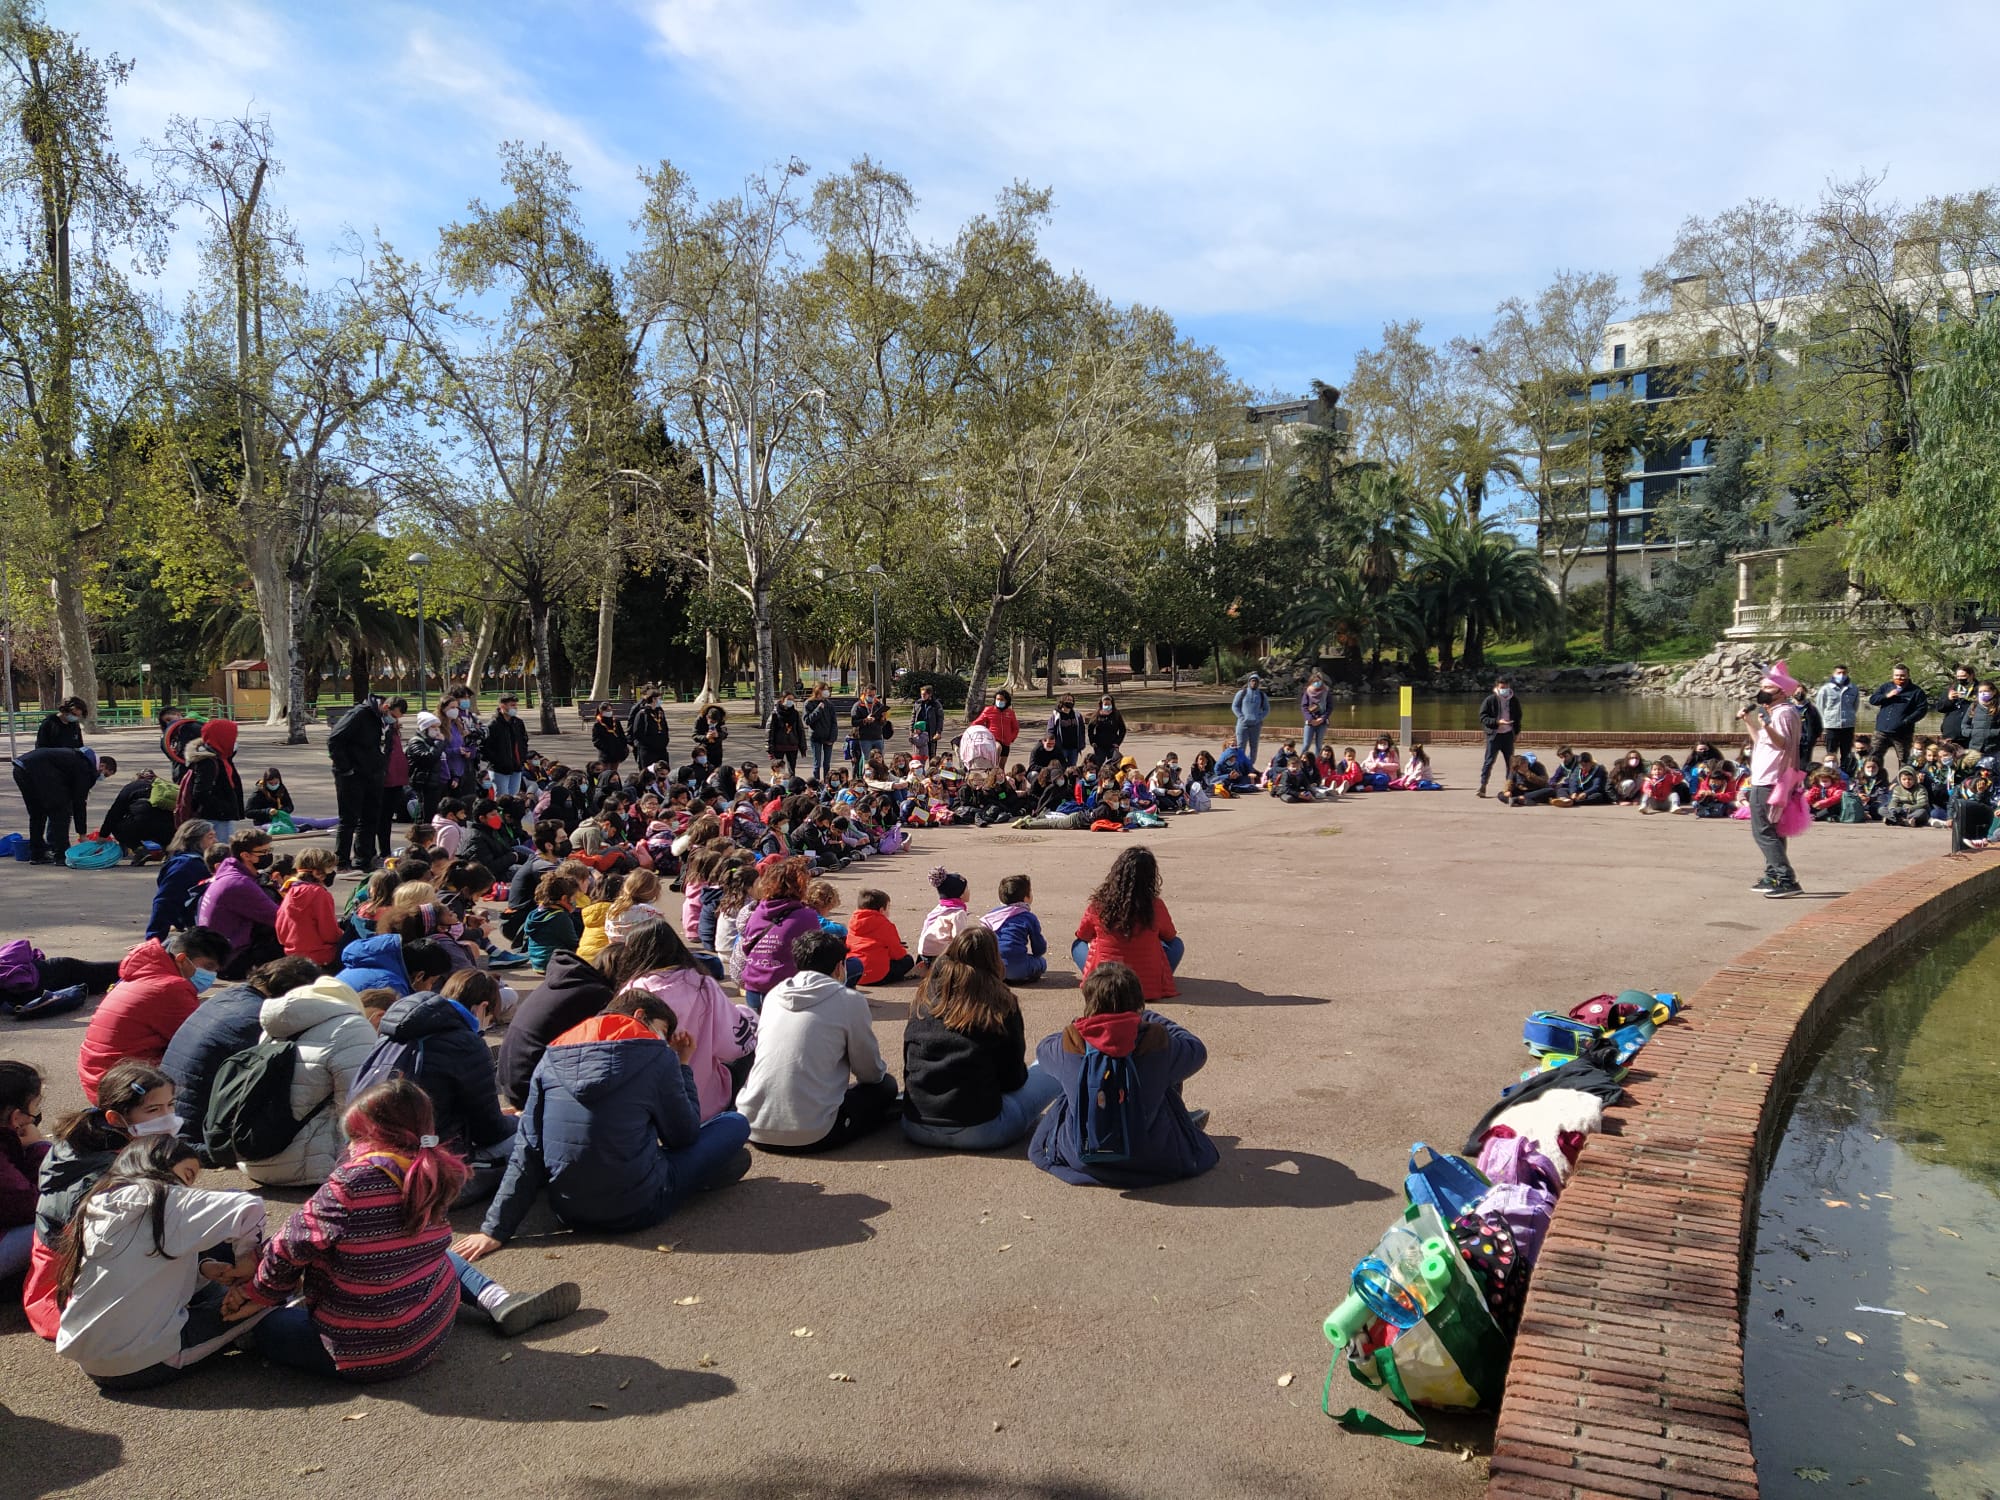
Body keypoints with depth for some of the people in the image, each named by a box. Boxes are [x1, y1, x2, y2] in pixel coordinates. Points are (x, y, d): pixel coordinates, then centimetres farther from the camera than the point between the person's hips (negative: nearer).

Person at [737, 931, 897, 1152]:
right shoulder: (849, 1000, -3)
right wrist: (882, 1072, 30)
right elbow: (871, 1072, 6)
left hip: (754, 1128, 5)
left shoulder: (773, 995, 11)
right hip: (810, 1135, -5)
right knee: (886, 1085, 18)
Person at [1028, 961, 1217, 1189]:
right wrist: (1151, 1018, 16)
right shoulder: (1158, 1043, -16)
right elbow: (1197, 1049, 6)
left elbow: (1043, 1048, 11)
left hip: (1079, 1159, 1)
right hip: (1151, 1161, -1)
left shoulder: (1070, 1044, -13)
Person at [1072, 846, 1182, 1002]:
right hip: (1151, 987, 0)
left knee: (1077, 945, 25)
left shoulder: (1098, 905, -10)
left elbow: (1082, 936, 9)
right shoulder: (1156, 907, -11)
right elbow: (1169, 936, 10)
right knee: (1176, 944, 23)